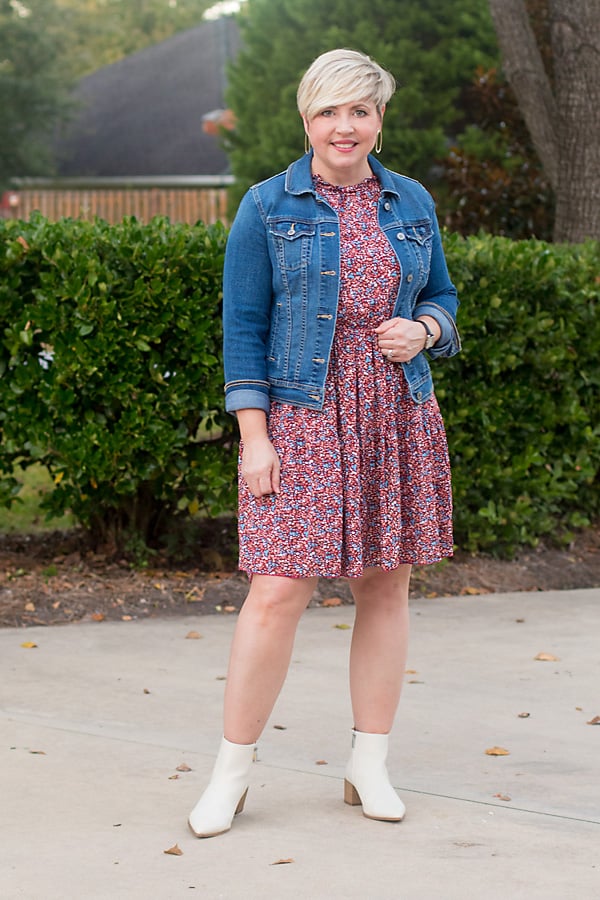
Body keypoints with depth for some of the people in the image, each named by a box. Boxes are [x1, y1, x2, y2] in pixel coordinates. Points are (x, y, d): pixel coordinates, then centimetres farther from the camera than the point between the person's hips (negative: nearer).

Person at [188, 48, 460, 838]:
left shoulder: (411, 203, 9)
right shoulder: (268, 209, -1)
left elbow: (441, 299, 18)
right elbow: (244, 326, -3)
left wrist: (421, 331, -7)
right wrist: (254, 437, -10)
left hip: (398, 419, 4)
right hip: (304, 423, -4)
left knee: (386, 587, 6)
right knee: (278, 591, -10)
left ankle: (370, 768, 16)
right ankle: (231, 773, 2)